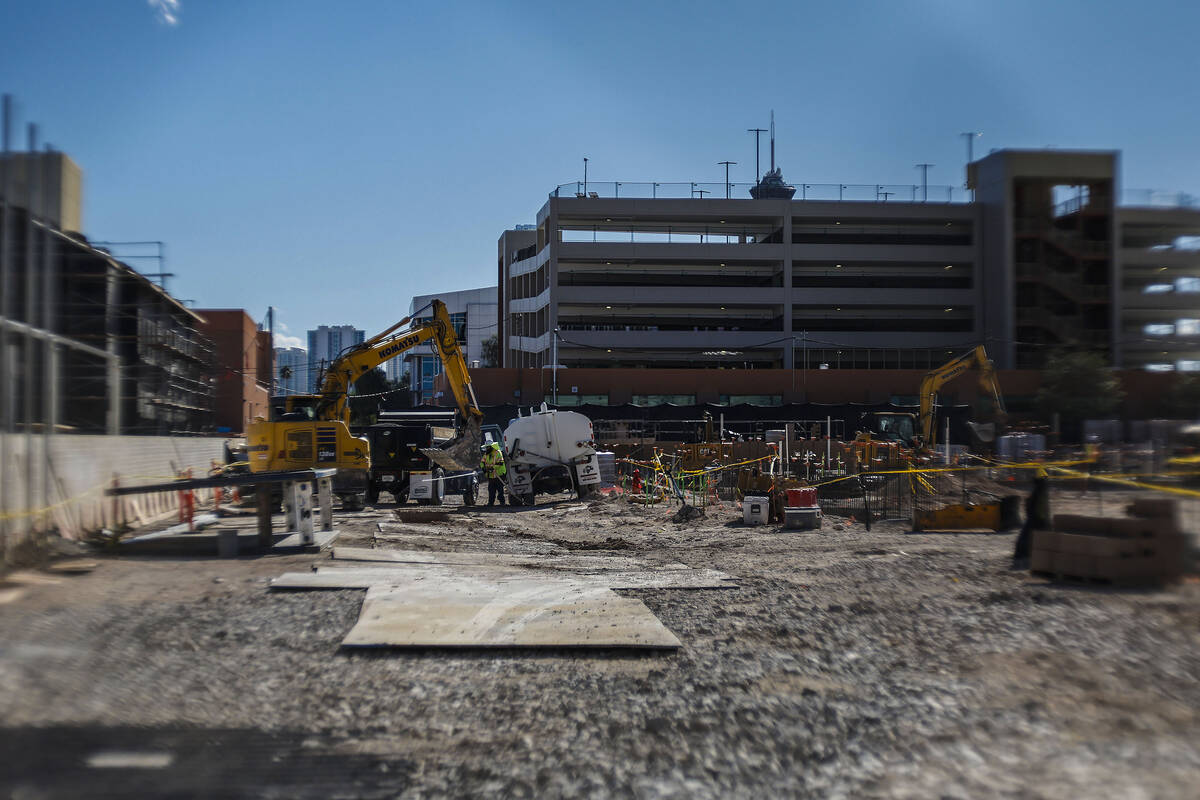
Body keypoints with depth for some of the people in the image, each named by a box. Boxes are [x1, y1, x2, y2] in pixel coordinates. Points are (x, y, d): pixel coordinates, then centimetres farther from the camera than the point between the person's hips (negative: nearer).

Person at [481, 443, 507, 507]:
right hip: (490, 476, 6)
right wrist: (484, 467, -14)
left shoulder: (498, 453, -11)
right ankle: (491, 502, 11)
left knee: (500, 489, -2)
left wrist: (493, 468, -31)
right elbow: (482, 463, 8)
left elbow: (500, 463, -20)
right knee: (491, 490, 6)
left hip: (499, 475, -6)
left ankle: (502, 501, 6)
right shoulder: (486, 454, 10)